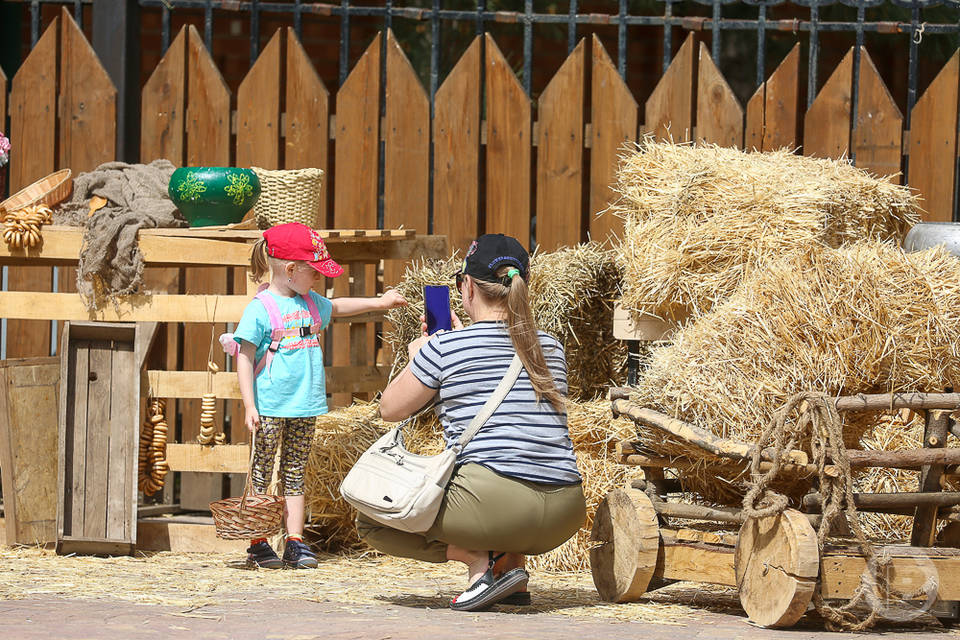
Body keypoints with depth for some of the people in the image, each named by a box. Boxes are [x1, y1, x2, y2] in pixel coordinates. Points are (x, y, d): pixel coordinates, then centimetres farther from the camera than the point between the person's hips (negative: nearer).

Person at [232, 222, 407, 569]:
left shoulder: (311, 303, 12)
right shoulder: (260, 309, -11)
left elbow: (336, 307, 36)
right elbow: (244, 359, -11)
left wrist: (379, 303, 37)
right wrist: (249, 405, -16)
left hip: (305, 408, 7)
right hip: (270, 407, -7)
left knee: (295, 475, 9)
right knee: (261, 475, 0)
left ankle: (295, 542, 11)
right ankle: (258, 545, 5)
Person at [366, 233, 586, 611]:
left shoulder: (445, 348, -1)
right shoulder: (551, 349, 14)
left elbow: (390, 409, 13)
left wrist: (414, 359, 30)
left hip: (492, 501, -6)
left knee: (370, 521, 14)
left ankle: (479, 559, -4)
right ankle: (512, 564, 16)